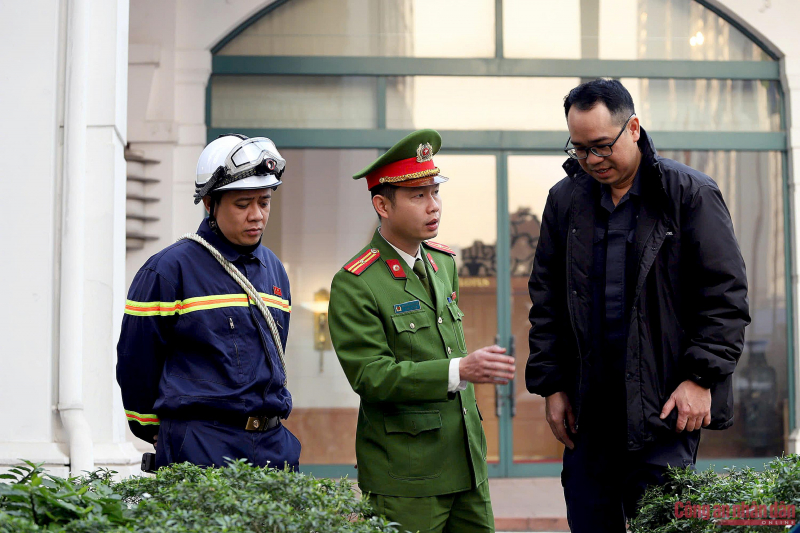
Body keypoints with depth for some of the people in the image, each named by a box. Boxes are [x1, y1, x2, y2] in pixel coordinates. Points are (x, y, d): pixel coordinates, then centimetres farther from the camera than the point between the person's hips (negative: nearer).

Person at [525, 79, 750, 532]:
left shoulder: (690, 194, -3)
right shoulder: (566, 199, 10)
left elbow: (725, 295, -4)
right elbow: (546, 301, 14)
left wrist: (700, 378, -10)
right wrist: (551, 384, 8)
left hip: (666, 408, -4)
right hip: (587, 411, 4)